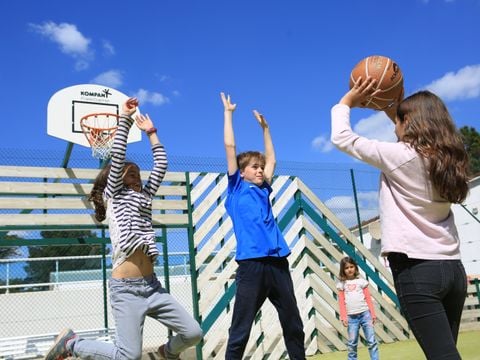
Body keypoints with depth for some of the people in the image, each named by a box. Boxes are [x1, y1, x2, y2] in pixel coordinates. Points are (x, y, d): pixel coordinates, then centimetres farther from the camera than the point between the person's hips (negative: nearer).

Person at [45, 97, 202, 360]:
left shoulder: (144, 196, 20)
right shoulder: (114, 194, 6)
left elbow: (161, 165, 18)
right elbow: (118, 155, -4)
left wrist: (151, 132, 24)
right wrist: (125, 118, 2)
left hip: (152, 286, 6)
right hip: (126, 288, -6)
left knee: (193, 333, 1)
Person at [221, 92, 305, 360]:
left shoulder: (264, 190, 21)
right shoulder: (237, 188, 9)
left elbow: (272, 160, 35)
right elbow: (230, 147, 8)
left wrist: (264, 127, 39)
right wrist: (228, 113, 16)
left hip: (278, 262, 6)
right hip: (252, 264, -5)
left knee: (294, 327, 12)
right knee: (240, 332, -2)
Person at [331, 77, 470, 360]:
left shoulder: (400, 155, -10)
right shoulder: (449, 158, 9)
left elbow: (342, 138, -2)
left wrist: (347, 102, 12)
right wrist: (395, 111, 28)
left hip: (416, 269, -7)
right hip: (453, 268, 7)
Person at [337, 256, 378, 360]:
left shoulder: (361, 281, 8)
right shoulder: (342, 284, 7)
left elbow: (368, 299, 7)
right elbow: (341, 302, 4)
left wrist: (373, 314, 3)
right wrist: (343, 317, -4)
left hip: (365, 314, 0)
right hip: (351, 317, 0)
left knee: (371, 341, 0)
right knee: (352, 344, 4)